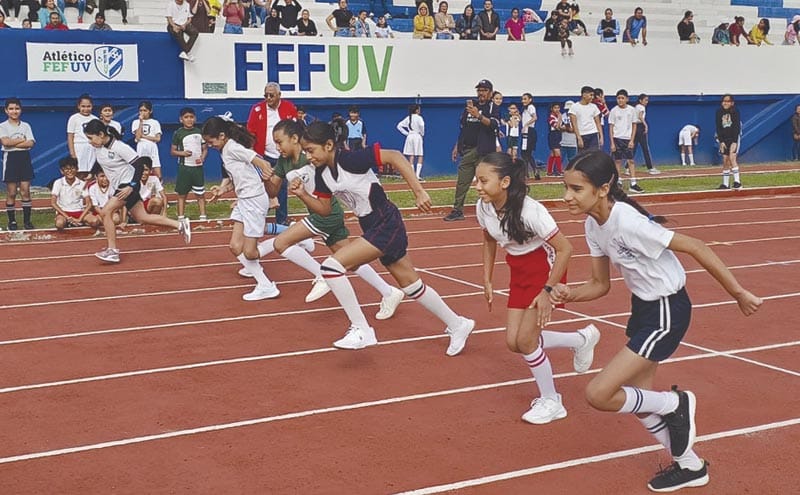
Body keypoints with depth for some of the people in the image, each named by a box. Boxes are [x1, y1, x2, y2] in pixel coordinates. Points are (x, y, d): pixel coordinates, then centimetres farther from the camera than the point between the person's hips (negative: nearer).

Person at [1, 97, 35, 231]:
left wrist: (13, 143, -12)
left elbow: (30, 143, -5)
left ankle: (27, 220, 4)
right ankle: (12, 221, 7)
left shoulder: (26, 126, 9)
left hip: (24, 158, 2)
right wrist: (22, 139, -8)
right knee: (11, 193, 1)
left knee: (25, 191, 0)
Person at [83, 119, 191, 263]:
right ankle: (180, 225, 19)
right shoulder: (99, 147, 1)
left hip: (127, 185, -9)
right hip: (119, 186, 9)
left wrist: (131, 187, -26)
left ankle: (112, 250, -12)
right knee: (142, 218, 11)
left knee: (106, 212, -19)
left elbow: (139, 165, -22)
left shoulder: (119, 147, -22)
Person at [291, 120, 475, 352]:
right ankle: (457, 325, 34)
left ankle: (361, 330, -8)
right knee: (412, 285, 18)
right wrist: (303, 194, -7)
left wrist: (419, 191, -27)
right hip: (372, 228, 9)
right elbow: (324, 209, 10)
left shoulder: (350, 159, -22)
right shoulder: (322, 174, 2)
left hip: (386, 225, -9)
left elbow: (394, 156, -24)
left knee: (331, 266, -18)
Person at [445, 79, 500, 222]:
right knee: (462, 182, 5)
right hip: (467, 150, 6)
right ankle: (457, 211, 10)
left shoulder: (493, 108, 0)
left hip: (484, 151, -5)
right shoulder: (470, 106, 17)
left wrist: (479, 116, -35)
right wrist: (457, 146, 16)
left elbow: (493, 124, -20)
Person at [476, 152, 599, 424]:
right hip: (519, 272, 7)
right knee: (514, 342, 3)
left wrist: (547, 291, -26)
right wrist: (487, 280, 8)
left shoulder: (529, 210, -30)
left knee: (525, 339, -12)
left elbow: (565, 248, -25)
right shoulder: (483, 207, -11)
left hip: (545, 269, -7)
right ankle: (582, 339, 26)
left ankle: (551, 402, 11)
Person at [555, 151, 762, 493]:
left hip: (667, 312, -9)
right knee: (638, 400, 19)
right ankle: (690, 467, 39)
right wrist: (569, 295, -16)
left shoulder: (628, 222, -30)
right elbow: (600, 285, 4)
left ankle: (675, 404, 11)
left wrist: (738, 294, -19)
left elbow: (696, 248, -24)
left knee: (599, 395, -13)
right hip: (642, 306, 9)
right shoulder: (593, 225, -4)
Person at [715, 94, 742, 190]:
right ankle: (725, 184, 7)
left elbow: (737, 127, -12)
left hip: (734, 137, -4)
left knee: (732, 157, -18)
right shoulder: (719, 112, -1)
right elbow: (718, 128, 0)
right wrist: (721, 141, -7)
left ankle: (737, 182, -18)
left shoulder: (735, 112, -10)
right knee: (725, 160, 3)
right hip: (724, 139, 4)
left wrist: (734, 142, -18)